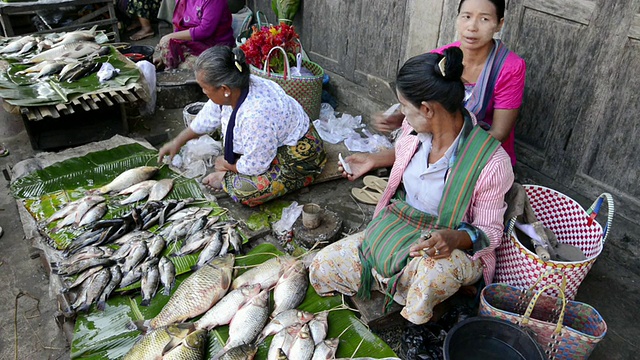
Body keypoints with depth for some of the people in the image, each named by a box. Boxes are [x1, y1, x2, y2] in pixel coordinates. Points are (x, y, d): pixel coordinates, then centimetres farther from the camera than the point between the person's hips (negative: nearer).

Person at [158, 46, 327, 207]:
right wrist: (177, 142, 17)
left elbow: (255, 166, -25)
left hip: (298, 158, -9)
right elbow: (207, 118, 9)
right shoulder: (234, 89, -12)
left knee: (246, 191, -29)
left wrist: (228, 166, -5)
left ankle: (226, 179, 1)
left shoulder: (256, 114, -38)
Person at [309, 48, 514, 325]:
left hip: (452, 251, -5)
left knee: (437, 267, -44)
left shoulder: (491, 161, -25)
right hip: (391, 230, 6)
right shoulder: (413, 128, -7)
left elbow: (490, 231, -16)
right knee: (320, 269, -7)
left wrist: (455, 238, -35)